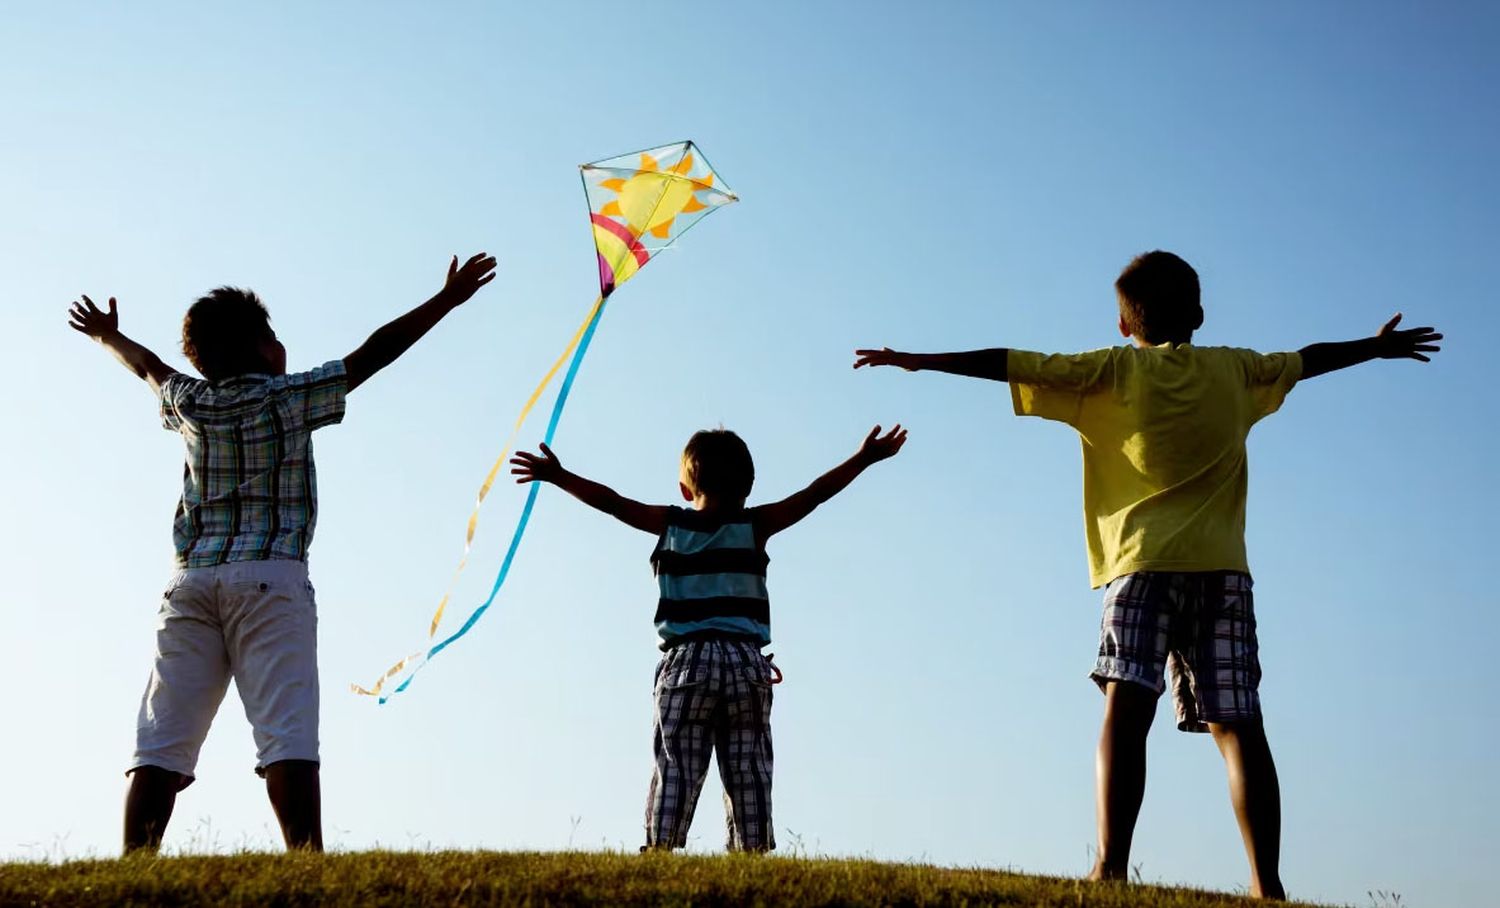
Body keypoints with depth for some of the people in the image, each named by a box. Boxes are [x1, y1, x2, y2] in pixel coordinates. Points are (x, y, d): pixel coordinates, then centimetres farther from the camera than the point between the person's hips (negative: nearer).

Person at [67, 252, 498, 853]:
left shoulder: (191, 403, 16)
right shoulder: (288, 397, 3)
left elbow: (148, 366, 37)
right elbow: (374, 353, 4)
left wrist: (108, 336, 58)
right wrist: (447, 300, 10)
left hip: (191, 580, 5)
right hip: (269, 579, -4)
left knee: (161, 745, -2)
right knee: (287, 739, -14)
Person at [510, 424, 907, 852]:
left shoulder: (670, 523, 7)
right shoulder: (755, 525, 5)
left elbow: (611, 501, 8)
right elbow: (814, 494, 4)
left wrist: (558, 476, 16)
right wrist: (865, 458, 9)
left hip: (685, 663, 0)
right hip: (746, 663, 0)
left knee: (674, 769, -3)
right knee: (748, 774, 1)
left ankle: (659, 850, -13)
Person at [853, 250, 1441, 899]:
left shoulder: (1113, 371, 6)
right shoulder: (1234, 370, 17)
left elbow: (1011, 364, 2)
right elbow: (1307, 360, 34)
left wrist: (921, 361, 8)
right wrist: (1376, 347, 51)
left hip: (1145, 560, -3)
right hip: (1222, 565, 3)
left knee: (1125, 710, -13)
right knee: (1237, 725, 0)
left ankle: (1111, 867, -27)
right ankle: (1267, 884, -5)